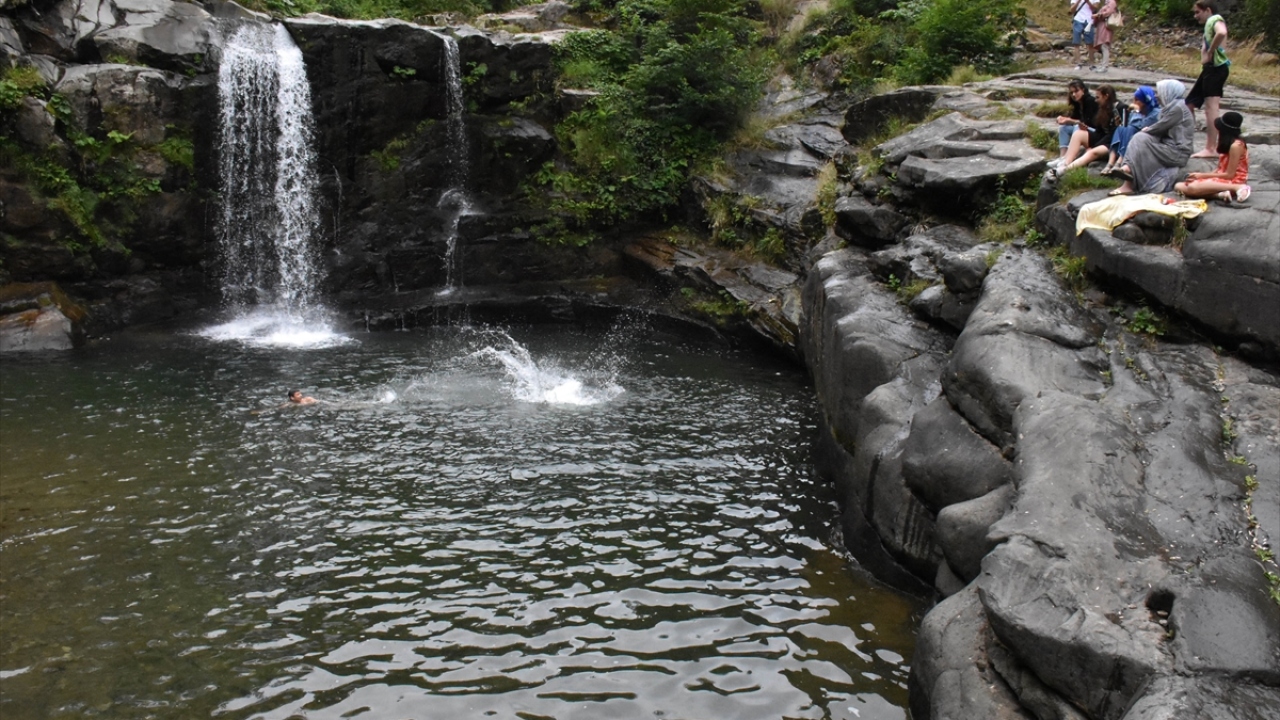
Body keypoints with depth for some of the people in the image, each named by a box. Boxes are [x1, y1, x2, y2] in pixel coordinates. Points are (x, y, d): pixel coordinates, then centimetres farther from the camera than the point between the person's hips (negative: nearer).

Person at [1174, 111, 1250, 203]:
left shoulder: (1236, 145, -15)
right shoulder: (1227, 144, 14)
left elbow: (1229, 174, -16)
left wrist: (1202, 175, -11)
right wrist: (1200, 175, -2)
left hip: (1233, 181, -9)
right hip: (1222, 179, 9)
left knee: (1192, 187, -35)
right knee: (1179, 186, -5)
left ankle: (1238, 188, -21)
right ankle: (1220, 194, -18)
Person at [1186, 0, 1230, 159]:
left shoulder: (1216, 19, -7)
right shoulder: (1210, 23, 24)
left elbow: (1221, 33, -29)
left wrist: (1209, 54, -21)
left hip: (1216, 67, -11)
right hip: (1210, 68, 11)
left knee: (1211, 107, -14)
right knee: (1189, 103, 16)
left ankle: (1211, 149, -17)